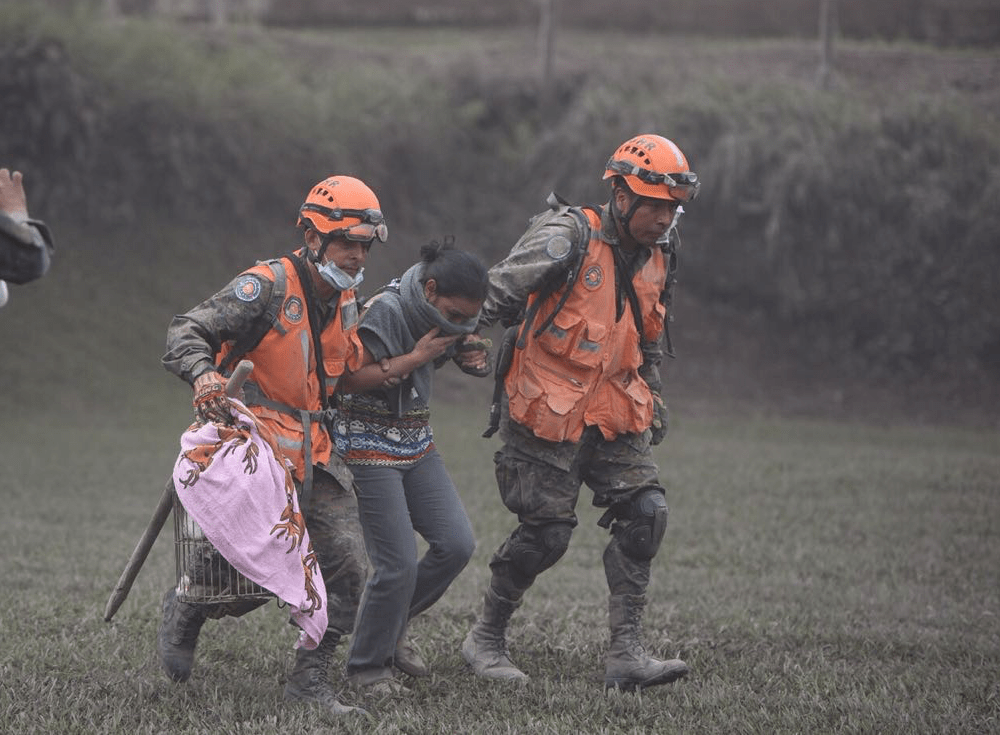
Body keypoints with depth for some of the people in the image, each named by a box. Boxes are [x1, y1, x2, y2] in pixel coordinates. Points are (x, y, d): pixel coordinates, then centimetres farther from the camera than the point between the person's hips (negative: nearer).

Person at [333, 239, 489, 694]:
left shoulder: (446, 313, 2)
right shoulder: (385, 311, -21)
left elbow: (463, 348, 22)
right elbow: (347, 378, -23)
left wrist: (474, 357, -2)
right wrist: (414, 358, -22)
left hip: (416, 444, 8)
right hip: (369, 447, -8)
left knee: (456, 544, -4)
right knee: (398, 565, -11)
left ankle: (390, 628, 18)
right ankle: (366, 668, 8)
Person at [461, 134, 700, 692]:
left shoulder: (657, 259, 10)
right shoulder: (569, 237, -13)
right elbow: (499, 294, -18)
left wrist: (653, 400, 25)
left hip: (615, 415, 6)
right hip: (549, 412, -6)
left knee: (645, 512, -10)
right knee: (546, 533, -4)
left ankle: (627, 654, -7)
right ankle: (487, 639, 17)